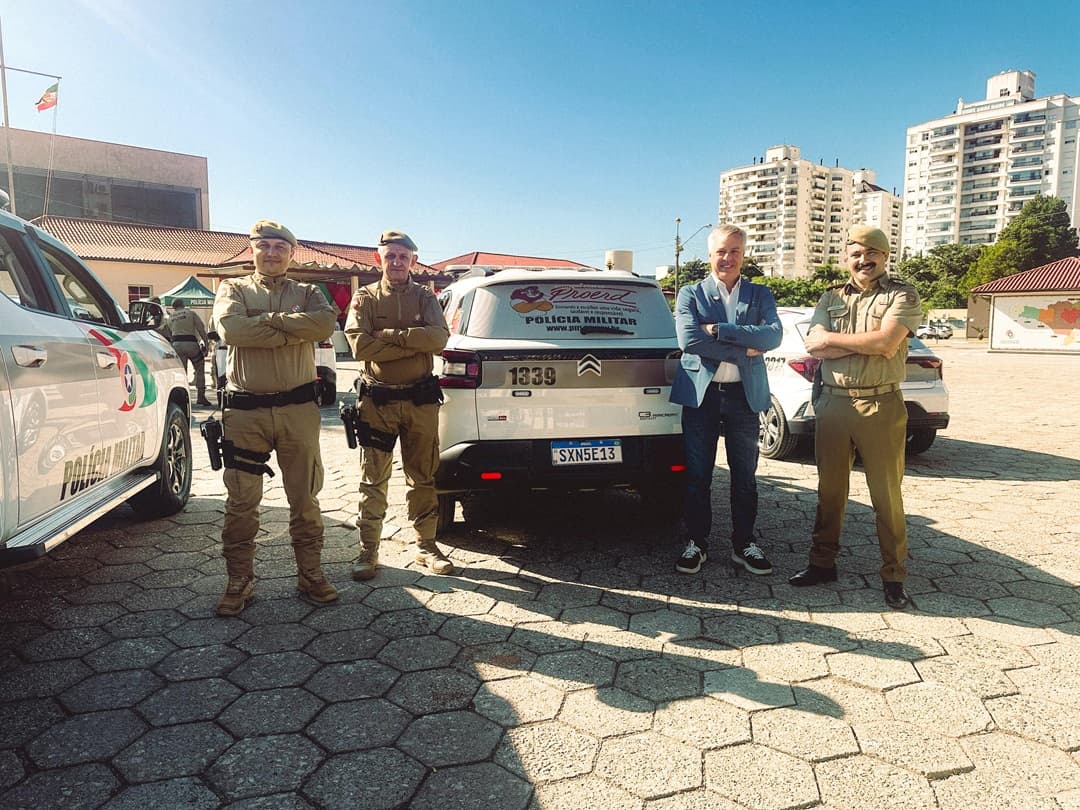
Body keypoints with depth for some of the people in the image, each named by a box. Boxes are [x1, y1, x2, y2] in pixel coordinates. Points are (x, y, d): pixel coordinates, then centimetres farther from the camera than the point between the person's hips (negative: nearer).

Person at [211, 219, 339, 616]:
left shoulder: (307, 293, 11)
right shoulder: (234, 289, 9)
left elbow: (325, 323, -13)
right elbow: (230, 328, -15)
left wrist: (269, 320, -15)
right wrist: (292, 331, -14)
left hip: (299, 408, 1)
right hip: (245, 410, -1)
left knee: (305, 498, 9)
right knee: (241, 502, 6)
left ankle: (310, 574, 22)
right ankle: (240, 581, 19)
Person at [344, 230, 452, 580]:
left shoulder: (425, 297, 6)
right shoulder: (365, 298, 3)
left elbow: (439, 337, -12)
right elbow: (359, 345, -13)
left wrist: (387, 335, -15)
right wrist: (412, 343, -15)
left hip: (421, 399, 2)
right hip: (377, 401, -1)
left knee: (423, 477, 9)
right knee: (373, 480, 3)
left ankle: (426, 546, 21)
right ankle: (368, 551, 13)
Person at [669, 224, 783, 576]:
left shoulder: (760, 294, 10)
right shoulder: (690, 294, 5)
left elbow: (773, 335, -10)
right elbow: (688, 339, -13)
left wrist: (718, 329, -16)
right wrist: (743, 350, -14)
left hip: (744, 395, 1)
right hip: (701, 393, -1)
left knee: (745, 476, 9)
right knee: (697, 475, 5)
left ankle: (744, 544, 23)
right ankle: (696, 543, 18)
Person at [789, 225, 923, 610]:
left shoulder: (902, 296, 1)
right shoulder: (831, 299, 13)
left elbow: (887, 343, -16)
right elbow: (813, 346, -3)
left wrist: (833, 338, -7)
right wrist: (868, 343, -10)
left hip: (881, 406, -3)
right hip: (833, 403, 4)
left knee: (887, 495, 2)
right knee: (829, 490, 11)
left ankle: (893, 577, 13)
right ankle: (823, 563, 23)